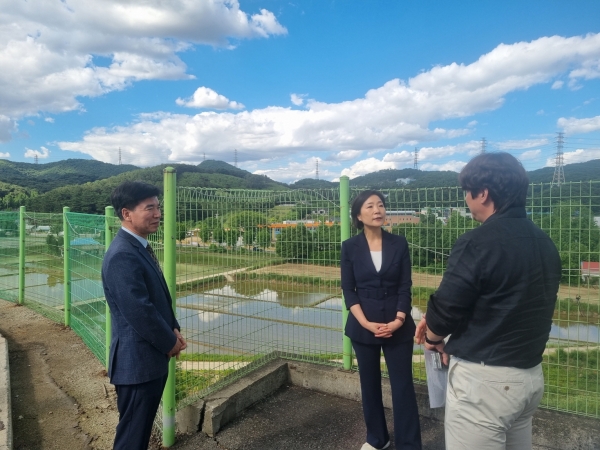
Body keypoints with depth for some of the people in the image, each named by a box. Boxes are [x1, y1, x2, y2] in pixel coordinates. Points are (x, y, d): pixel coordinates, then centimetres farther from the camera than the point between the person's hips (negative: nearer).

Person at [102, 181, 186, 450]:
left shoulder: (140, 247, 8)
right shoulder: (123, 255, -24)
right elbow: (139, 311, -26)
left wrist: (173, 329, 4)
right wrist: (170, 342, -12)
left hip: (150, 357, 10)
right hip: (137, 361, -9)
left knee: (142, 427, 24)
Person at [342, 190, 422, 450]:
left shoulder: (399, 244, 0)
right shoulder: (350, 247, -2)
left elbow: (405, 286, -1)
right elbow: (348, 290, -3)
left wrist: (399, 319, -14)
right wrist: (365, 322, -14)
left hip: (398, 326, 0)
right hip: (363, 326, 1)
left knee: (403, 385, 4)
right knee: (370, 383, 13)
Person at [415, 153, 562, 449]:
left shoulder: (478, 242, -21)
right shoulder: (544, 243, 6)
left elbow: (446, 308, -18)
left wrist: (433, 338, 5)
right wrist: (438, 324, 11)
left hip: (484, 379, -8)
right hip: (531, 374, 8)